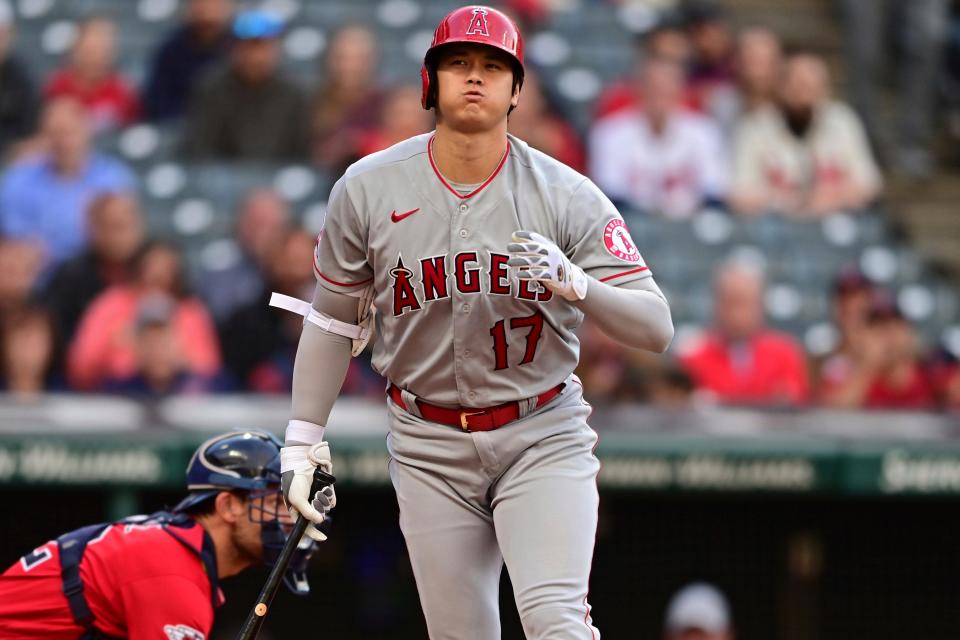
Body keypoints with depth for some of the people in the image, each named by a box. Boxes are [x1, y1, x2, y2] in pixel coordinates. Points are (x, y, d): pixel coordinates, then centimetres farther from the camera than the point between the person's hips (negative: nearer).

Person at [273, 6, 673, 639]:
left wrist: (574, 283, -33)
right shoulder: (368, 189, -3)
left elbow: (657, 328, -15)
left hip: (541, 437, -2)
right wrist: (304, 440, 6)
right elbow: (333, 319, 10)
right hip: (429, 448, 2)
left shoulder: (567, 196, -9)